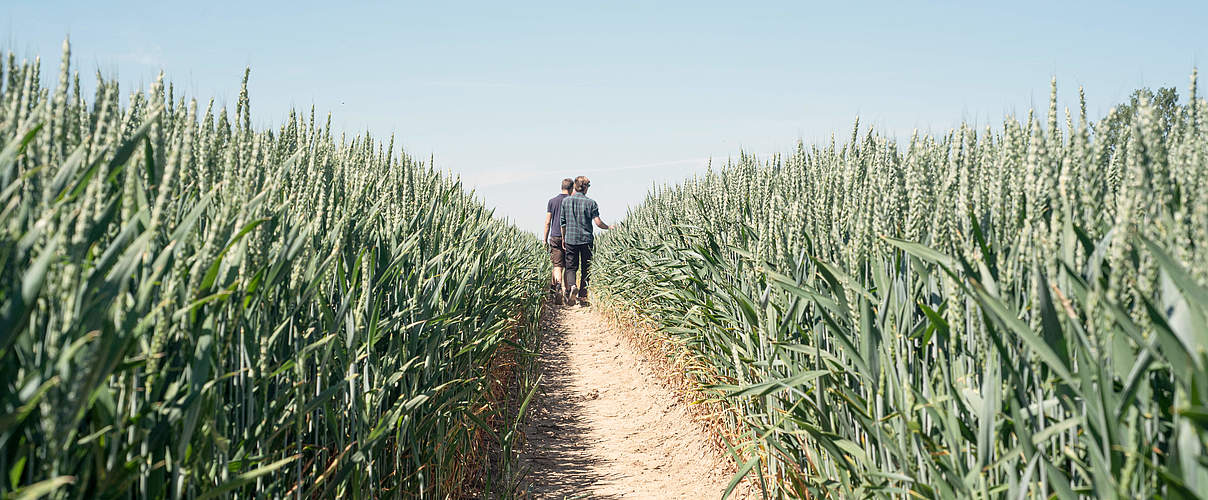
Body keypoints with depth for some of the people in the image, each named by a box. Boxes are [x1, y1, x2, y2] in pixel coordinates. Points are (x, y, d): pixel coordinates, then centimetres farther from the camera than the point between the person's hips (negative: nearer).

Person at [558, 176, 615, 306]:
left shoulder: (566, 201, 1)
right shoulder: (591, 203, -6)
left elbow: (563, 222, 6)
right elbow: (598, 223, -10)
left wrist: (563, 238, 17)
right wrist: (608, 227, 9)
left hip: (570, 239, 1)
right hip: (586, 239, -1)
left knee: (571, 266, 9)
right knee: (585, 269, 8)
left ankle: (571, 286, -19)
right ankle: (583, 297, 10)